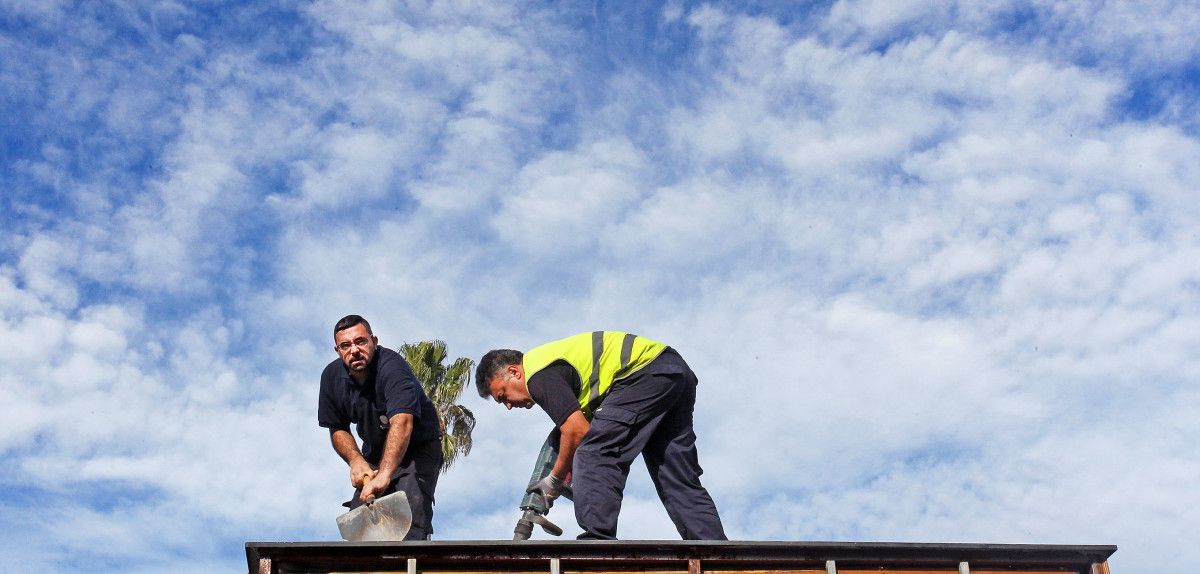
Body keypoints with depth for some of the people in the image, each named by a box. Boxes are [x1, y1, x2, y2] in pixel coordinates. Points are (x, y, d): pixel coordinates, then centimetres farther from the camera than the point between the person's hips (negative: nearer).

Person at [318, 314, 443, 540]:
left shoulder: (392, 366, -29)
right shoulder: (332, 376, -7)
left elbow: (401, 422, -43)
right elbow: (338, 429, 4)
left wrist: (384, 475, -54)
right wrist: (356, 461, -16)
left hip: (418, 447, -6)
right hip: (375, 452, 6)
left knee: (411, 518, -24)